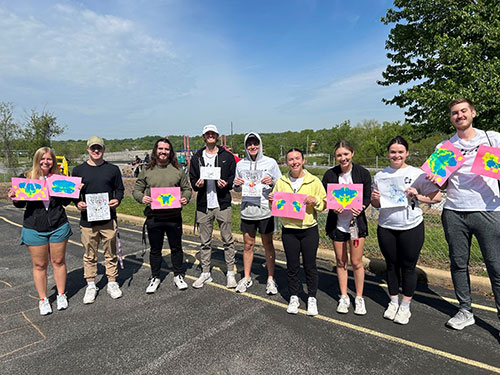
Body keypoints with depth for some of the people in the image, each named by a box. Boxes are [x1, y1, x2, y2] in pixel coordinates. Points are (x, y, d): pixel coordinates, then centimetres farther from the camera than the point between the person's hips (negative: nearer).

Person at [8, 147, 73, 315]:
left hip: (58, 227, 1)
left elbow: (66, 202, 7)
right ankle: (43, 299, 25)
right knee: (39, 265, 9)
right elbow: (20, 204, 4)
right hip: (34, 229, 0)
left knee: (58, 261, 11)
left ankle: (61, 295, 28)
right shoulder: (26, 178, -1)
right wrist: (14, 198, -17)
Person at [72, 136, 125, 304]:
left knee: (110, 253, 8)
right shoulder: (78, 170, 6)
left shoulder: (113, 169, 6)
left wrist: (117, 200, -10)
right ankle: (91, 285, 24)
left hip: (108, 218, 0)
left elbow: (119, 189, 10)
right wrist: (78, 203, -9)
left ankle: (112, 283, 22)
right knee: (89, 255, 10)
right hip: (87, 219, 0)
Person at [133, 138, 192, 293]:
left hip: (174, 217, 0)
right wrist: (141, 197, -13)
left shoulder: (178, 170, 4)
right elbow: (137, 190, 8)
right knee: (155, 249, 13)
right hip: (153, 217, 0)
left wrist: (185, 198, -11)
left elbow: (186, 188, 9)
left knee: (176, 248, 11)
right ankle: (155, 278, 30)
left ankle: (178, 276, 28)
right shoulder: (147, 171, 4)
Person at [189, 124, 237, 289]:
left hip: (223, 204, -2)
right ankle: (205, 273, 23)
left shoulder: (227, 156, 6)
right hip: (203, 205, 2)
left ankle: (230, 273, 17)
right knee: (205, 241, 10)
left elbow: (234, 177, 6)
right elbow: (192, 179, 12)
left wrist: (226, 183, -15)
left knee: (227, 240, 4)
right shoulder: (196, 158, 12)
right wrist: (197, 184, -10)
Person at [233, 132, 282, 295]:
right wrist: (236, 185, -7)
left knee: (268, 245, 8)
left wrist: (271, 183, -18)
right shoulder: (240, 164, 7)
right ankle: (246, 278, 26)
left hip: (265, 210, -2)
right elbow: (237, 189, 15)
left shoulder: (270, 163, -1)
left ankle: (271, 279, 21)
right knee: (248, 245, 12)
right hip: (247, 211, 2)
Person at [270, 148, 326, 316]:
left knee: (310, 265, 8)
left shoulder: (314, 181, -2)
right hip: (289, 231, 2)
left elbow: (324, 204, 2)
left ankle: (312, 298, 27)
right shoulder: (281, 182, 5)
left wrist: (315, 200, -18)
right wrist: (272, 200, -6)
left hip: (309, 230, -1)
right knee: (292, 265, 11)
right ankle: (294, 297, 28)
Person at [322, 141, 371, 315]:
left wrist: (361, 207, -20)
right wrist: (333, 207, -19)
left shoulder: (363, 173, -4)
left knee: (356, 262, 5)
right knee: (341, 262, 11)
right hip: (337, 223, 1)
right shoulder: (330, 174, -3)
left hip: (357, 222, -1)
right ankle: (344, 297, 27)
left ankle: (359, 298, 24)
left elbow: (367, 197, 0)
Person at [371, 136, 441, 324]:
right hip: (386, 228, 3)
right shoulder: (380, 176, 7)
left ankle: (405, 306, 24)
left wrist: (417, 196, -17)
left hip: (411, 228, -3)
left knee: (408, 267, 7)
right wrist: (375, 199, -8)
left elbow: (437, 197, -2)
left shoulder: (417, 174, -4)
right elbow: (375, 205, 13)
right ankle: (393, 302, 30)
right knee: (391, 265, 14)